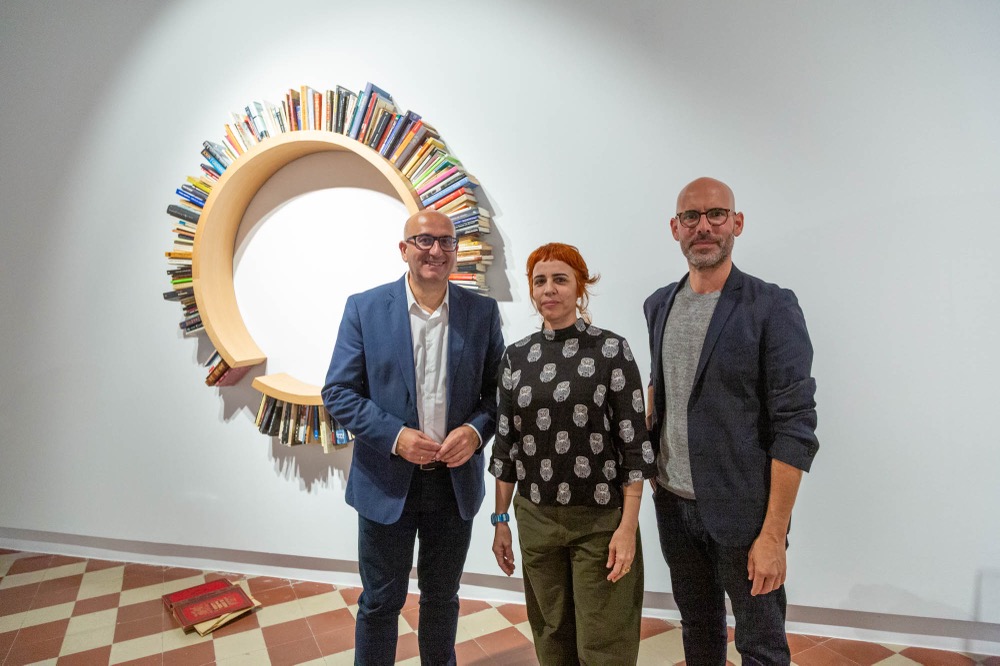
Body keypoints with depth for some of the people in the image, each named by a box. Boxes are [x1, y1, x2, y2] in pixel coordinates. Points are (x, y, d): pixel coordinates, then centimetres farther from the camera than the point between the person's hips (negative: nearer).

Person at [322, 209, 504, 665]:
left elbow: (498, 390, 3)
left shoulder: (482, 312, -2)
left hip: (456, 481, 2)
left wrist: (476, 430, -16)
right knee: (380, 602, 15)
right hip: (387, 482, -2)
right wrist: (395, 436, -18)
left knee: (442, 596, 22)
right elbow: (338, 393, -6)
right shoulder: (364, 308, -7)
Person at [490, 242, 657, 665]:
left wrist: (628, 527, -12)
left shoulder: (611, 350, -7)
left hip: (602, 519, -3)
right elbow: (506, 441, 6)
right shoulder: (516, 357, 2)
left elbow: (634, 442, -8)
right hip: (535, 518, 3)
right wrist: (500, 520, 7)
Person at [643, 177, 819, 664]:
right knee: (697, 626, 23)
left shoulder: (771, 308, -13)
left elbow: (794, 426, -15)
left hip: (742, 511, -5)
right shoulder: (659, 305, 5)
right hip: (672, 501, 5)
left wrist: (774, 535, -17)